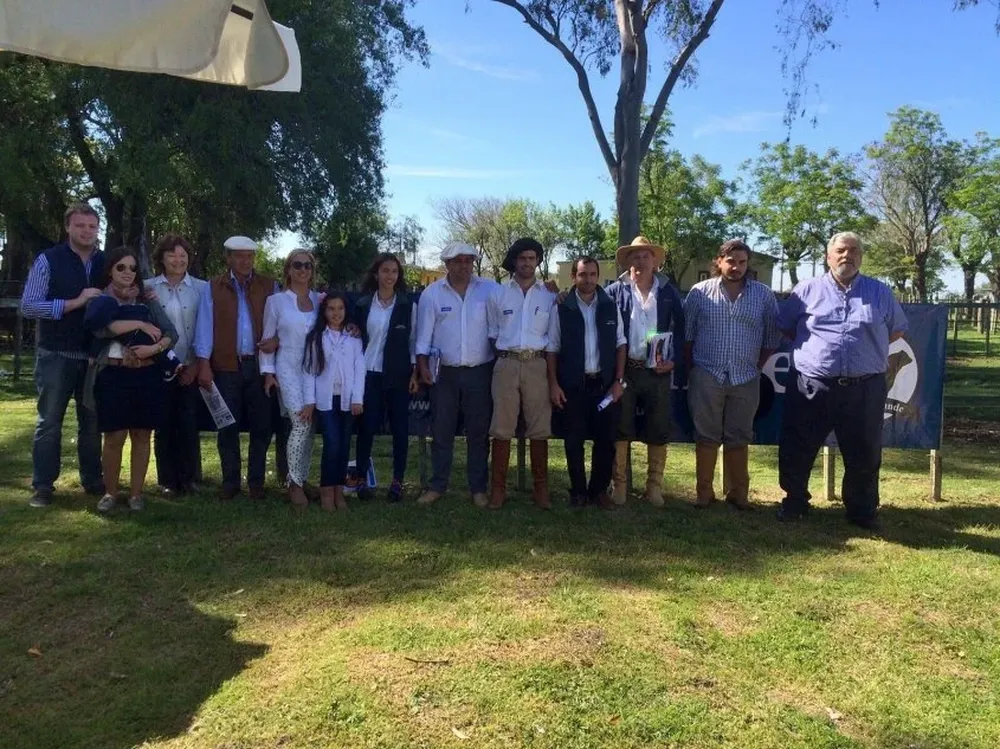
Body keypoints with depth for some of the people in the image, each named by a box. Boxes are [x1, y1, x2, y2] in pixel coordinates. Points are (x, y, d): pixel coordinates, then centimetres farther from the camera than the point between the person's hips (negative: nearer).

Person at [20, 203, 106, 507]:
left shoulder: (106, 263, 6)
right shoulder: (48, 260, -5)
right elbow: (28, 306, -11)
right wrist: (74, 302, -19)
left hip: (95, 357, 3)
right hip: (56, 356, -3)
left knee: (92, 422, 12)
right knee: (49, 422, 5)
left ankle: (93, 480, 23)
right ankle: (42, 486, 13)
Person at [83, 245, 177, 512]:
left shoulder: (147, 300, 10)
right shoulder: (100, 300, 5)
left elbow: (171, 333, 3)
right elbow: (100, 326, -17)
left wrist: (154, 348, -15)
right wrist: (139, 324, -15)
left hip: (147, 376, 2)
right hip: (114, 376, -2)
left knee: (141, 436, 7)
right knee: (114, 437, 0)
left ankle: (136, 493, 16)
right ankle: (110, 492, 15)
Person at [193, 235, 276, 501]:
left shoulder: (268, 286, 8)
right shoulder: (214, 287, 5)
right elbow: (205, 326, 1)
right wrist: (204, 364, -6)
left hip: (260, 365, 1)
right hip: (226, 366, -1)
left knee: (261, 424, 4)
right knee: (228, 426, 5)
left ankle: (256, 481, 15)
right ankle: (230, 481, 15)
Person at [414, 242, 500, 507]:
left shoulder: (490, 289, -2)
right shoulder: (432, 293, 1)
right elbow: (424, 334, 2)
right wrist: (423, 366, -6)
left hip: (479, 372, 0)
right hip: (444, 372, 1)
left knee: (478, 432, 7)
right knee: (441, 431, 8)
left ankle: (478, 488, 17)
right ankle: (437, 486, 19)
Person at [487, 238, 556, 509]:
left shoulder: (550, 295, 8)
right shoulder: (498, 293, 9)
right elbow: (492, 331, 15)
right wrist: (501, 352, 9)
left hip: (537, 365, 0)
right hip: (506, 364, 0)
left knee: (539, 429, 2)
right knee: (501, 429, -1)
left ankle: (540, 488, 11)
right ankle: (498, 488, 5)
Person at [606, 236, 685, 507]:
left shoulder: (667, 291, 8)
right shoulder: (615, 291, 3)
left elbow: (680, 328, 8)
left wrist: (673, 359, -2)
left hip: (657, 371, 2)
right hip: (624, 370, -1)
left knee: (658, 432, 6)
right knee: (620, 429, 4)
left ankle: (654, 486, 18)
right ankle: (620, 484, 15)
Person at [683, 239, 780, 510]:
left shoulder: (764, 295, 5)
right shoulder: (700, 292, 1)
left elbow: (772, 337, 9)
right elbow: (687, 334, 4)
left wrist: (756, 366, 6)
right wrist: (690, 368, 2)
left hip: (745, 380, 1)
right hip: (706, 377, -1)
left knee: (738, 439, 8)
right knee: (706, 437, 4)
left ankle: (738, 493, 20)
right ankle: (704, 492, 14)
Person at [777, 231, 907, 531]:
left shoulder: (880, 292, 8)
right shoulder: (807, 289, 5)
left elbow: (898, 330, 17)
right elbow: (785, 326, 13)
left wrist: (865, 348, 7)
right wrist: (811, 348, 5)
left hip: (865, 389, 1)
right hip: (811, 386, -1)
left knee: (864, 455, 10)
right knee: (797, 451, 6)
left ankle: (863, 510, 26)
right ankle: (795, 502, 25)